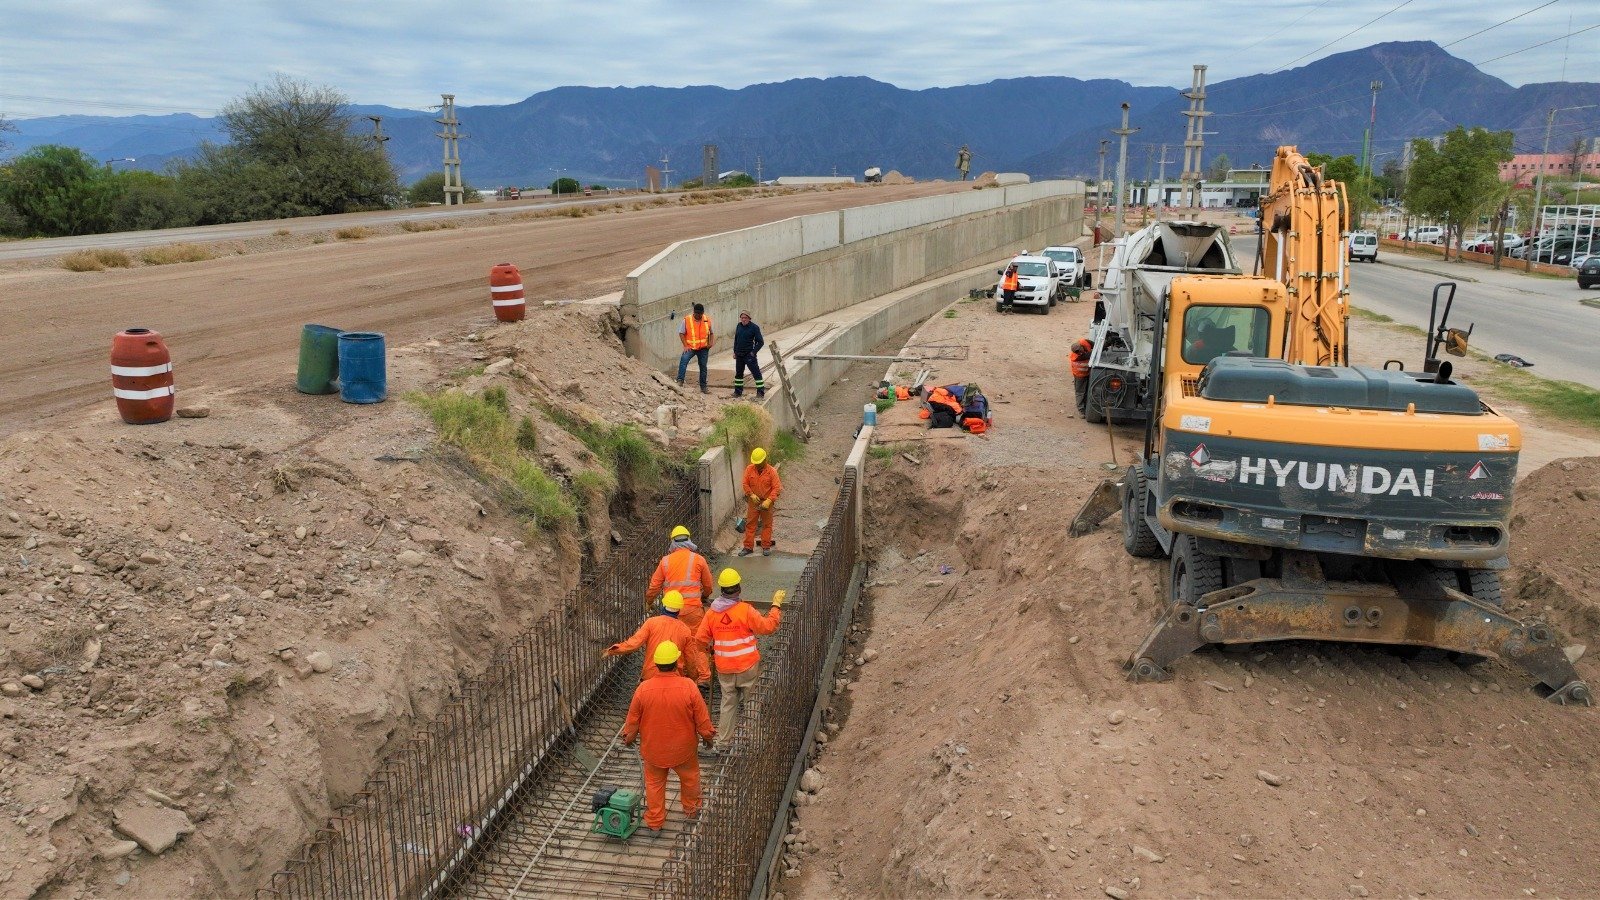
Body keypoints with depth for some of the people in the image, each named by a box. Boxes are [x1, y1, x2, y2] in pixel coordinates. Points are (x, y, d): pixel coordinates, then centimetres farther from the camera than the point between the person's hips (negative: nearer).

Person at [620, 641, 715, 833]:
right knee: (689, 776, 28)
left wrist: (628, 737, 13)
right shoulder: (688, 687, -25)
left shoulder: (644, 688, -22)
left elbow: (633, 719, -7)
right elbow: (702, 718, -13)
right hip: (682, 749, 0)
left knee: (654, 783, 22)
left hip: (653, 749, 0)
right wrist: (708, 736, 7)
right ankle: (691, 809, 48)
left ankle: (654, 822, 34)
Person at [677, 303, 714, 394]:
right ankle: (680, 381, -30)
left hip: (703, 348, 3)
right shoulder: (687, 320, -8)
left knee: (703, 367, 10)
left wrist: (711, 342, -4)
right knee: (684, 359, -29)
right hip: (691, 347, -3)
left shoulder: (707, 320, 1)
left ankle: (703, 387, 24)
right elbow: (681, 333, -3)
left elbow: (711, 333, 13)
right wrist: (685, 345, -13)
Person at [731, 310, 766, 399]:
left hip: (749, 355, -6)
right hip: (739, 355, 6)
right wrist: (735, 351, 11)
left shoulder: (754, 327, -11)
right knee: (738, 373, 14)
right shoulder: (739, 326, 6)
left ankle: (760, 392, -3)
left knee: (756, 373, -6)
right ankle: (738, 391, 26)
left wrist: (754, 352, -14)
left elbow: (761, 342, -9)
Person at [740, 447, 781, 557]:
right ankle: (748, 547, 15)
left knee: (767, 525, 9)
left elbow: (776, 488, -14)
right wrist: (752, 495, -15)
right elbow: (745, 484, 0)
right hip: (753, 502, 2)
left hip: (767, 502, -2)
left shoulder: (771, 471, -13)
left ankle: (766, 547, 20)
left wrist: (769, 501, -24)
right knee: (750, 524, 7)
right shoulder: (749, 469, -5)